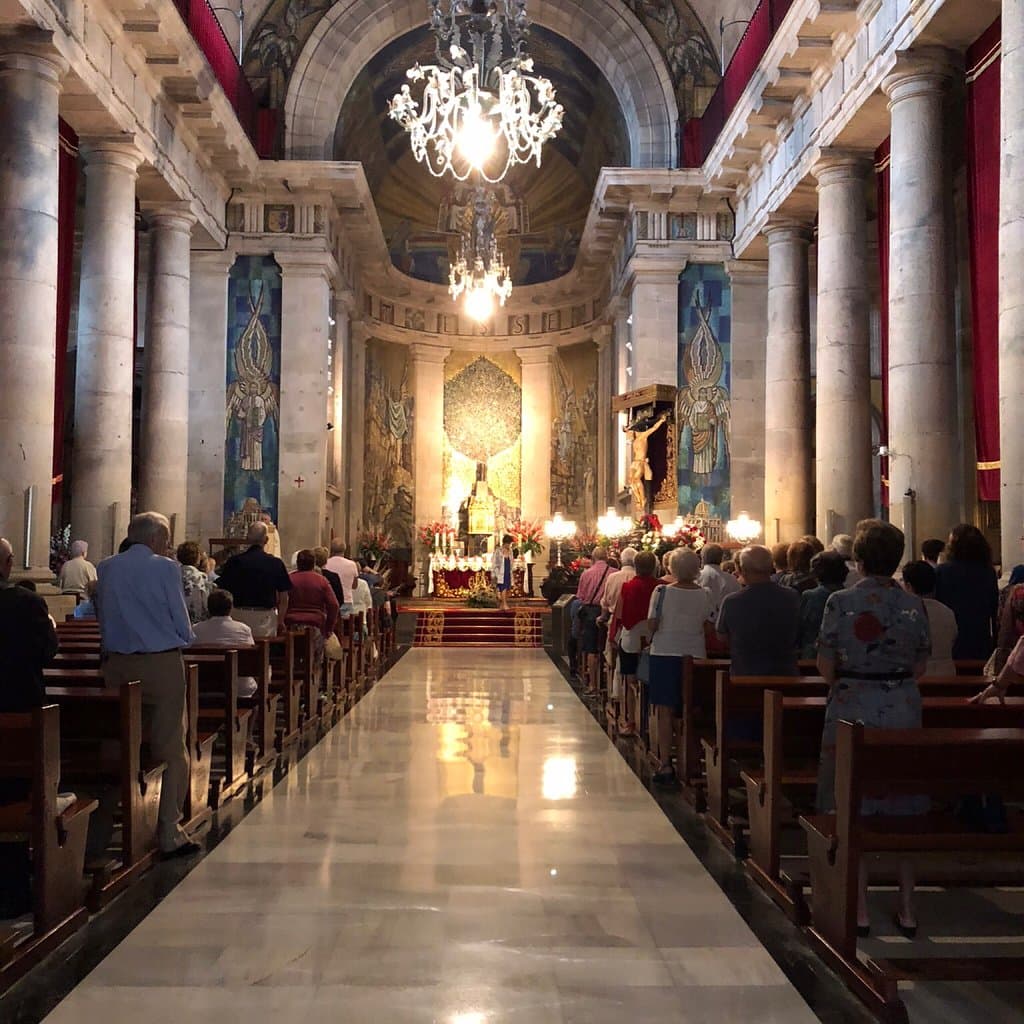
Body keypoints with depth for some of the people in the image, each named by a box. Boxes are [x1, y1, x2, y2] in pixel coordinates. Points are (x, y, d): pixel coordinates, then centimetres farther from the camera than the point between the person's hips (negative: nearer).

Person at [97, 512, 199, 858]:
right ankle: (169, 833, 3)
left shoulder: (105, 569, 7)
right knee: (171, 750, 2)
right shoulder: (165, 569, -8)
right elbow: (183, 625, -6)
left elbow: (103, 618, 13)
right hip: (161, 664, -5)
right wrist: (179, 639, 14)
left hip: (117, 665, 5)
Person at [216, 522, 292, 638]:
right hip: (266, 616, 0)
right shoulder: (276, 563, -4)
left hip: (240, 615, 0)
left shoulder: (234, 562, -4)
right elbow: (283, 597, 1)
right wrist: (280, 621, 15)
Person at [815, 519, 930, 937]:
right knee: (904, 809, 12)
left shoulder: (840, 602, -10)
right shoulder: (914, 605, -2)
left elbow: (825, 664, -5)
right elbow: (921, 664, 5)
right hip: (903, 710, 3)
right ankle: (907, 908, 20)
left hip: (852, 709, -2)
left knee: (852, 809, 7)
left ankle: (859, 909, 13)